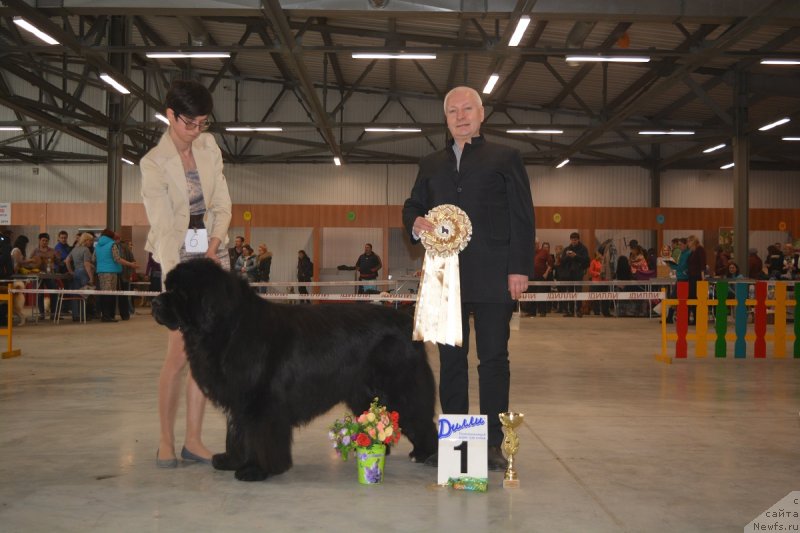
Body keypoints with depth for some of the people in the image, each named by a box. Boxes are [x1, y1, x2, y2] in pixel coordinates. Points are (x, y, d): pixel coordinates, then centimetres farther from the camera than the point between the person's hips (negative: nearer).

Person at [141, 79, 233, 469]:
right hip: (179, 259, -5)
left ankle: (193, 439, 10)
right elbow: (163, 227, -19)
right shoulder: (154, 163, -11)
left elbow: (222, 204, 5)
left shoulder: (209, 147, 3)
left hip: (214, 256, 5)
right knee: (178, 355, -7)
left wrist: (215, 243, -12)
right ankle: (166, 441, 6)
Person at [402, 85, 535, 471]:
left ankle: (493, 443, 5)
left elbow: (522, 217, 2)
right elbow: (412, 205, 22)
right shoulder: (431, 164, 20)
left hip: (492, 276, -4)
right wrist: (415, 222, -4)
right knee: (450, 360, 7)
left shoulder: (505, 158, 8)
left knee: (493, 359, -1)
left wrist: (520, 268, -9)